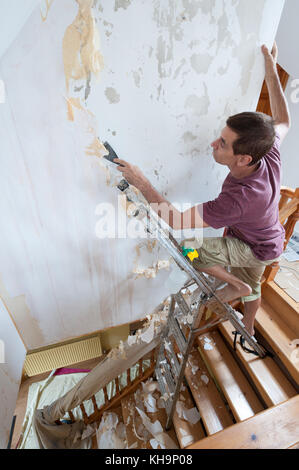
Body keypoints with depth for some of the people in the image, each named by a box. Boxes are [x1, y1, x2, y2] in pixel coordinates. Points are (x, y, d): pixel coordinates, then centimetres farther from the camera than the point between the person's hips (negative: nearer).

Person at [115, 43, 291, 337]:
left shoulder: (238, 198, -46)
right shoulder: (270, 155, -23)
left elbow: (177, 220, -41)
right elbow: (283, 121, 1)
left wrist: (141, 182, -37)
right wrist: (271, 69, 3)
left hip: (256, 249, -7)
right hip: (269, 242, 8)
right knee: (251, 285, 28)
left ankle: (237, 285, 9)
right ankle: (248, 326, 57)